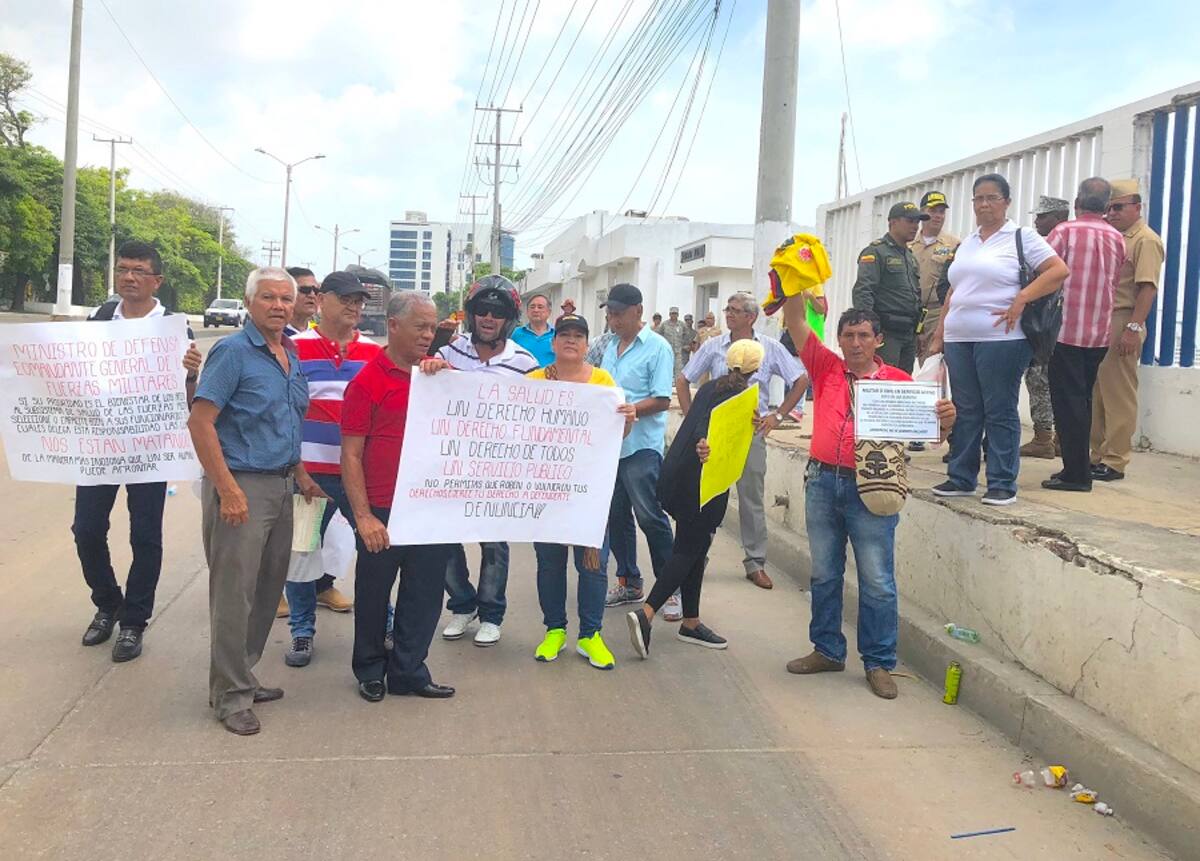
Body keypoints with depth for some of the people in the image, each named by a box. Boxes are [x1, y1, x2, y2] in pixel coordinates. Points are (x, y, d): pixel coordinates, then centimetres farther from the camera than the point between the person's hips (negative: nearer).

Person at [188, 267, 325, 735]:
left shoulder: (292, 354, 12)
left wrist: (300, 474, 15)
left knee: (268, 589, 14)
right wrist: (227, 490, -20)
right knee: (234, 592, -2)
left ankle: (240, 676, 29)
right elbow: (200, 422, -16)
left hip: (281, 485, 8)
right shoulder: (233, 352, -11)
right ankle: (231, 695, 10)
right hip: (242, 485, -8)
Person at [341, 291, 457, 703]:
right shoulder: (368, 381, -8)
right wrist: (363, 515, -14)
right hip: (383, 512, -5)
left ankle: (408, 671, 27)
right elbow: (351, 455, -9)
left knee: (425, 592, 12)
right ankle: (370, 669, 31)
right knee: (374, 594, 12)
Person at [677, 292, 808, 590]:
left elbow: (801, 380, 5)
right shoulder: (713, 346, 3)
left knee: (752, 498, 5)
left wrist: (778, 416, 0)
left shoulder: (770, 348, 1)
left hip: (752, 432, -1)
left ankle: (755, 563, 15)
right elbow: (682, 381, 10)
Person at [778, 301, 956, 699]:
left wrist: (946, 420, -18)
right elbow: (795, 321, 3)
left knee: (877, 582, 0)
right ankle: (828, 650, 28)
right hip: (822, 483, 3)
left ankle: (879, 663, 12)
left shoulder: (899, 381, 1)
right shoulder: (826, 368, 7)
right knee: (824, 575, 14)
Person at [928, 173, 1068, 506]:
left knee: (1000, 412, -2)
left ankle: (1003, 484, 4)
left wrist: (1020, 299, -16)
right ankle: (961, 478, 18)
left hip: (1000, 339, -6)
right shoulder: (966, 243, 19)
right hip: (959, 340, 6)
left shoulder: (1022, 237, 1)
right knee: (965, 410, 10)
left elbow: (1059, 270, -8)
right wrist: (938, 336, 15)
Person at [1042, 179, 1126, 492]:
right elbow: (1115, 284, 11)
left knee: (1068, 402, -2)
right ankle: (1078, 468, 20)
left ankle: (1076, 473, -3)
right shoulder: (1118, 239, 7)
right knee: (1082, 401, 15)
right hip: (1100, 334, 5)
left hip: (1066, 331, -5)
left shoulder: (1065, 231, -8)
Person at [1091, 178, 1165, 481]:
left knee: (1118, 396, -6)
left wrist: (1133, 328, -21)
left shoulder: (1146, 240, -5)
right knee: (1097, 395, 10)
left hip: (1122, 325, -9)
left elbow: (1147, 287, -14)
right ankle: (1098, 456, 17)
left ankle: (1115, 462, -3)